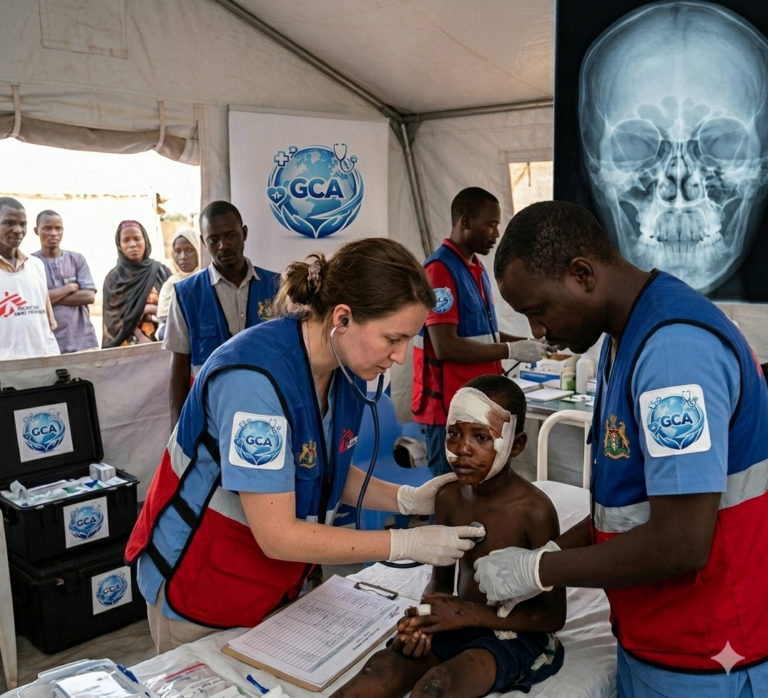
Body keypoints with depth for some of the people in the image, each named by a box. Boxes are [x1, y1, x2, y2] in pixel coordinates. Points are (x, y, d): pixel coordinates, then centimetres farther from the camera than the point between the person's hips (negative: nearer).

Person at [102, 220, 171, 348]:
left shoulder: (161, 272, 8)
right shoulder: (113, 278, 8)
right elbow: (114, 319, 0)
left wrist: (154, 309, -14)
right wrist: (139, 338, -15)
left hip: (161, 342, 0)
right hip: (126, 345, 0)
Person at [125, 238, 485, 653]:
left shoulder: (348, 369, -8)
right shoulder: (255, 377, -32)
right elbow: (278, 537, -29)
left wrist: (408, 499, -10)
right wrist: (406, 544, -25)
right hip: (199, 586, -6)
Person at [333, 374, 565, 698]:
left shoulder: (534, 511, -19)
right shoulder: (449, 497, -2)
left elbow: (553, 615, -13)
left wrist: (471, 613, -22)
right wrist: (424, 618, -12)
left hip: (512, 634, -5)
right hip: (457, 623, 5)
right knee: (381, 670, -20)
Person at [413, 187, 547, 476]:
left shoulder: (477, 268, 12)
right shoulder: (440, 270, -17)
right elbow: (446, 347, -24)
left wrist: (526, 342, 4)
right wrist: (511, 351, -17)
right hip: (449, 408, -9)